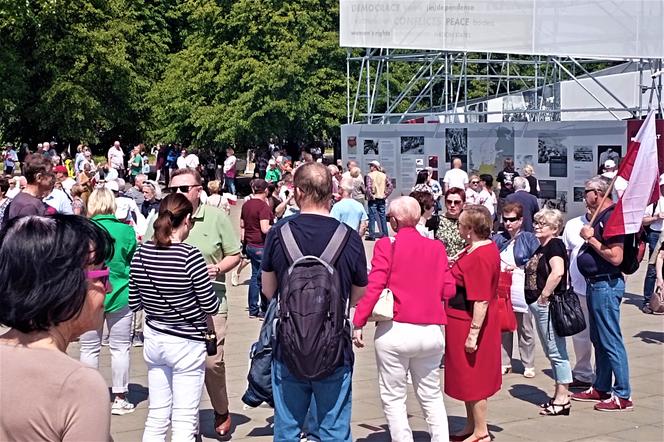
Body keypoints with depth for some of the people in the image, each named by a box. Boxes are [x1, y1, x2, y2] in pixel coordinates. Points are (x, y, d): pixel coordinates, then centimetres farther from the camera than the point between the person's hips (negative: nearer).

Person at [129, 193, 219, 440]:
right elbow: (211, 306, -12)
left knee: (156, 417, 15)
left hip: (153, 339, 6)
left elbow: (134, 303, 5)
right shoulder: (190, 255, -19)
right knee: (184, 422, 3)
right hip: (186, 344, -6)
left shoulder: (141, 253, -3)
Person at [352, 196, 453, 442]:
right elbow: (448, 291, 6)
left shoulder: (387, 245, -5)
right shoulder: (436, 248, 5)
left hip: (395, 330, -4)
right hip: (432, 331, 4)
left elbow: (373, 287, -12)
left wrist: (358, 322, -7)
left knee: (393, 397, 8)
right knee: (431, 396, 17)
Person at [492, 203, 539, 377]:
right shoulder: (498, 238, 9)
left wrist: (518, 268, -12)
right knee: (503, 328, 9)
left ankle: (529, 365, 14)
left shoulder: (529, 238, -1)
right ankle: (505, 363, 19)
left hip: (521, 290, -3)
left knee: (525, 330, 6)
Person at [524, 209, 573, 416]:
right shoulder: (541, 247, 15)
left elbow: (558, 272, -30)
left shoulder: (554, 245, -14)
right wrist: (537, 299, 13)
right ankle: (559, 396, 25)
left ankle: (562, 400, 2)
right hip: (538, 306, 11)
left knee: (557, 352, -4)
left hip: (549, 305, -11)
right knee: (551, 352, 16)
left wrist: (544, 296, -22)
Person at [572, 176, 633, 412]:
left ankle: (623, 396, 2)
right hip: (595, 284, 11)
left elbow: (615, 257, -24)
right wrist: (590, 237, 8)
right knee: (599, 340, 17)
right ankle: (601, 388, 28)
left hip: (606, 285, -11)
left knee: (611, 341, -5)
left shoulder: (611, 217, -18)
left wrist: (591, 239, -17)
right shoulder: (599, 217, 12)